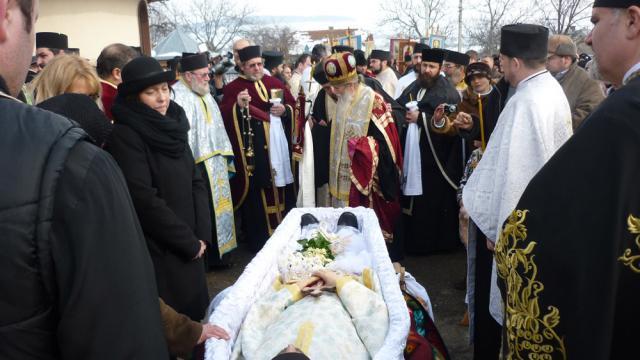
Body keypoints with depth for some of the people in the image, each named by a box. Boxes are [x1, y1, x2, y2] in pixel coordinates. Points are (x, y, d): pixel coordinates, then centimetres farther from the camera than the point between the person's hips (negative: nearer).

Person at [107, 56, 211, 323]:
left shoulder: (174, 126, 8)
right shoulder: (124, 136, -15)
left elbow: (195, 182, 8)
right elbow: (145, 201, -20)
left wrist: (202, 235, -4)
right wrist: (190, 242, -13)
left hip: (187, 248, 7)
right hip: (156, 252, -7)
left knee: (193, 314, 17)